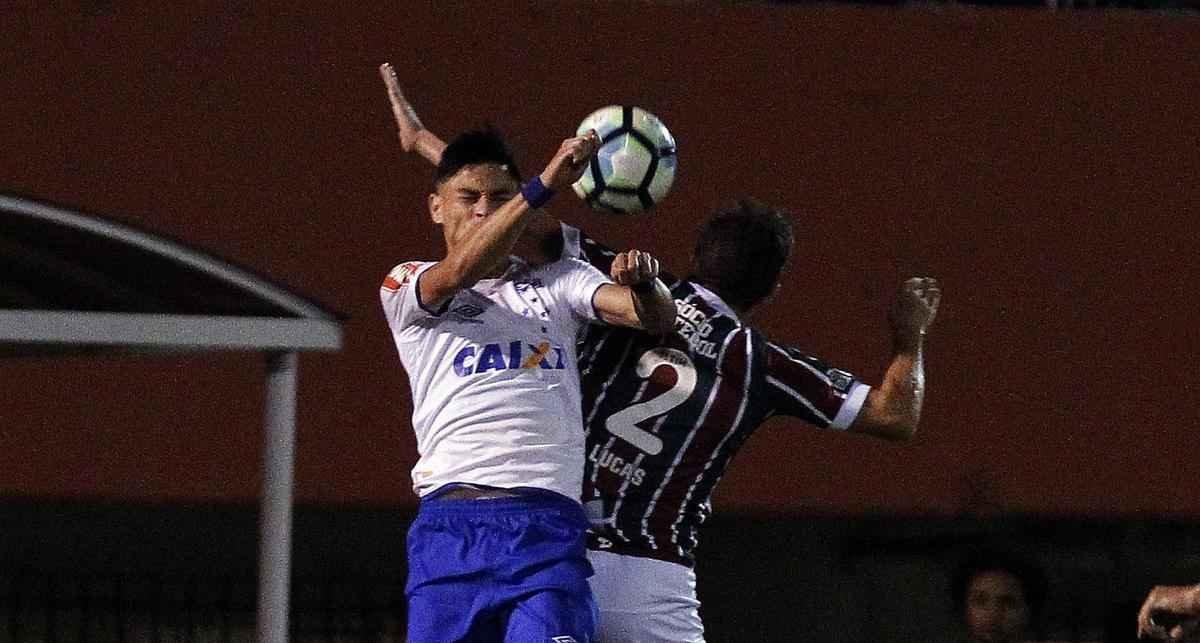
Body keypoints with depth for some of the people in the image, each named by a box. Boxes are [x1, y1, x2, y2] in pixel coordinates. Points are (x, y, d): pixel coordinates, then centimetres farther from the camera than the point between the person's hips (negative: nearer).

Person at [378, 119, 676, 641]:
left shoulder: (558, 281, 19)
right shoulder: (406, 286, 12)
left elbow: (656, 318, 5)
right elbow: (459, 271, -11)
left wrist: (645, 284, -21)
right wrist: (543, 187, -23)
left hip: (549, 524, 1)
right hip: (452, 523, -1)